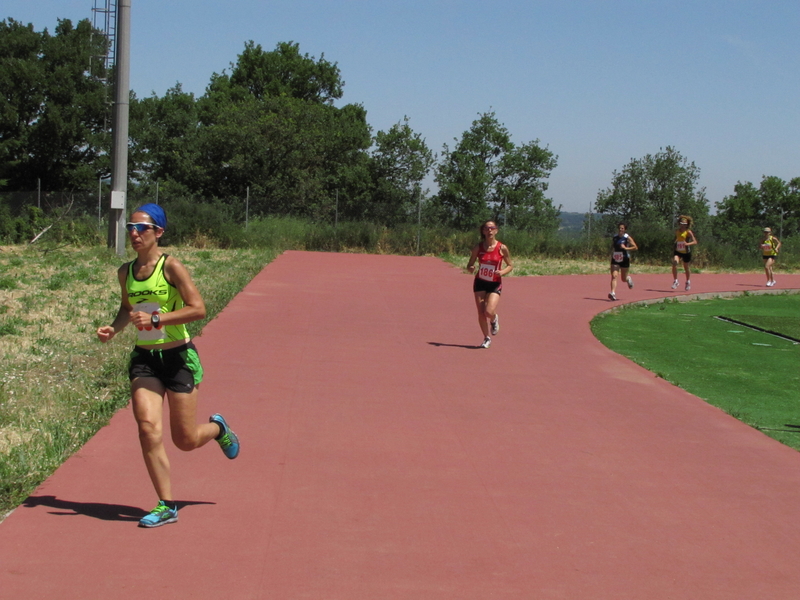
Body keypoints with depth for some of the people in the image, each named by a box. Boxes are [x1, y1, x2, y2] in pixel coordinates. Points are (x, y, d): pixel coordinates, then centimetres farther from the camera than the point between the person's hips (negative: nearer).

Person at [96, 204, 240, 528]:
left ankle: (217, 428, 40)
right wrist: (113, 329, 4)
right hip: (144, 359, 4)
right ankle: (166, 506, -3)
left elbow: (198, 308, -18)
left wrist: (156, 319, -25)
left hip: (178, 358, -4)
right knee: (148, 429, -13)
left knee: (186, 440, 3)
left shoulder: (171, 267, -11)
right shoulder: (126, 272, 6)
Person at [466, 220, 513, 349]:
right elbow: (470, 265, 4)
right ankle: (486, 338, 21)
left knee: (489, 312, -18)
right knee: (481, 313, -1)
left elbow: (510, 266, 1)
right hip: (480, 283, 2)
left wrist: (502, 272, -19)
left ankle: (494, 319, 20)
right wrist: (470, 268, -19)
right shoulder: (478, 247, -4)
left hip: (495, 284, -2)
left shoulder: (502, 248, -9)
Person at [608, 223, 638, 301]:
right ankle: (613, 294, -23)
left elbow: (635, 247, -10)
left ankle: (628, 278, 48)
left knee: (624, 278, 10)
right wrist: (612, 256, 13)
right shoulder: (614, 238, 4)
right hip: (615, 260, 2)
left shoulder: (627, 238, -6)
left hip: (624, 260, -2)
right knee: (614, 276, -16)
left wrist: (626, 248, -22)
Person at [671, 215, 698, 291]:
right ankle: (675, 281, -15)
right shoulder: (677, 232, 2)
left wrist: (687, 244, -34)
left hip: (686, 253, -3)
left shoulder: (688, 232, -12)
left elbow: (695, 242, -18)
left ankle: (688, 282, 41)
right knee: (674, 263, -26)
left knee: (686, 268, 13)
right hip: (678, 252, 3)